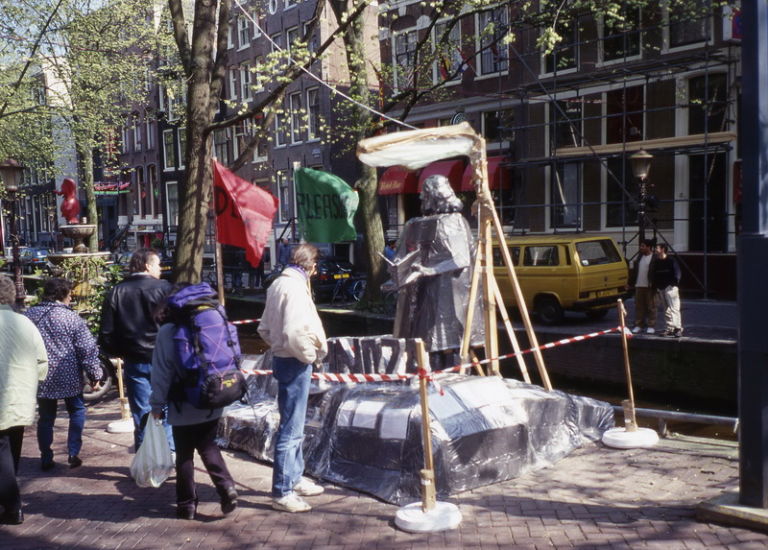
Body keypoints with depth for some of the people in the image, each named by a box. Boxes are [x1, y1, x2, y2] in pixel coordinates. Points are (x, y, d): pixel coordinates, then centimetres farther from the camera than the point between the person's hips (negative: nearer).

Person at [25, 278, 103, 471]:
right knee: (77, 412, 15)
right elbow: (88, 349, -12)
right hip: (68, 377, -4)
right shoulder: (72, 318, -12)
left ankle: (46, 459, 17)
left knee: (45, 417, 14)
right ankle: (73, 454, 10)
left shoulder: (29, 315, 2)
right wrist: (95, 375, -3)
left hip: (41, 379, 4)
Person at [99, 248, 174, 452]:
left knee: (141, 412, 9)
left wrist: (119, 352, 15)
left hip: (134, 361, 3)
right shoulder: (163, 288, -8)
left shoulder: (116, 292, 3)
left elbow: (106, 332, 2)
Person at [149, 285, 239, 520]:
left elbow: (162, 371, -9)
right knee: (208, 446, 18)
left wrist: (158, 404, 1)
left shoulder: (168, 332, -10)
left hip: (184, 407, -3)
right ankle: (226, 486, 1)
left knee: (184, 454, 9)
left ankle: (186, 504, 16)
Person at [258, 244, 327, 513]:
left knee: (293, 427, 21)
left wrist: (278, 346, 14)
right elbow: (295, 333, -28)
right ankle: (282, 493, 5)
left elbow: (265, 329, 16)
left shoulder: (277, 284, 11)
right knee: (291, 430, -2)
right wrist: (310, 355, -14)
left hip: (282, 358, 10)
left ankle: (294, 478, 34)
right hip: (294, 363, -10)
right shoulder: (295, 287, -19)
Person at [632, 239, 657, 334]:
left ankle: (651, 326, 6)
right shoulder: (640, 256, 15)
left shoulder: (655, 258, -8)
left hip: (649, 286, -7)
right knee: (639, 306, 8)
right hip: (639, 285, 7)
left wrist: (654, 284, -17)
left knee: (651, 307, 1)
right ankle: (638, 325, 13)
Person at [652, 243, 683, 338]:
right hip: (661, 288, 8)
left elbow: (677, 273, -8)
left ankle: (678, 329, -15)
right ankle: (669, 328, 15)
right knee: (666, 310, 11)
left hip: (670, 287, -8)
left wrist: (675, 283, -16)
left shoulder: (671, 260, -4)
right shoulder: (657, 262, 16)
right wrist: (655, 286, 11)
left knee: (674, 308, -13)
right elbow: (655, 275, 19)